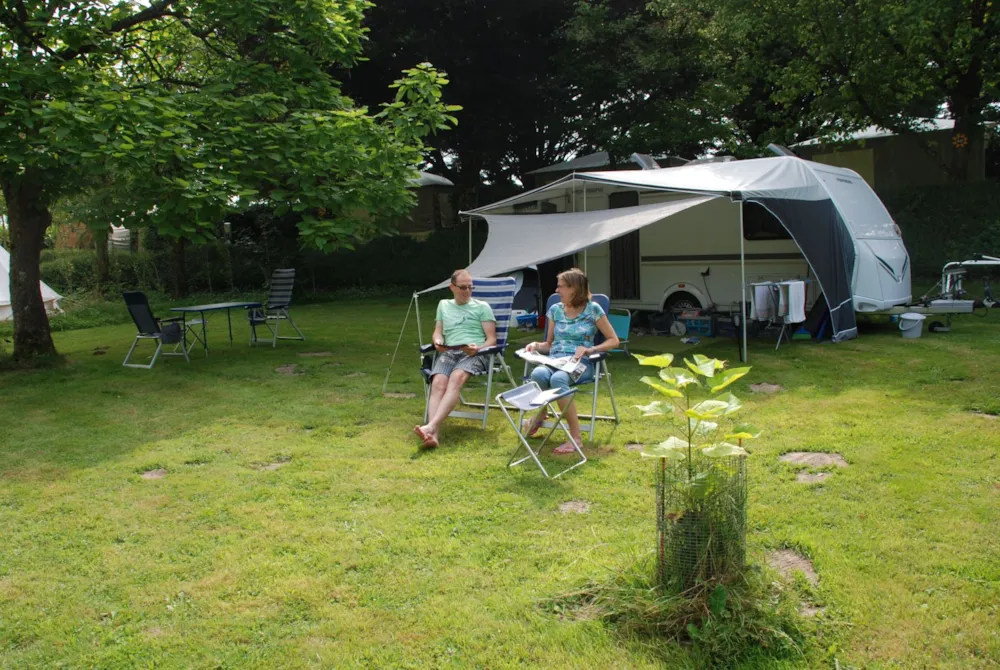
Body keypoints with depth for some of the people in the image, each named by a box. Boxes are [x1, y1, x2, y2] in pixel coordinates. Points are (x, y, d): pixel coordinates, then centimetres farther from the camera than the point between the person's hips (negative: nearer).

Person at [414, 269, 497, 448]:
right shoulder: (443, 305, 27)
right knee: (438, 383, -31)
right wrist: (438, 342, -3)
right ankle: (433, 434, -50)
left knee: (456, 378, -37)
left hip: (474, 353, -3)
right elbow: (437, 333, 23)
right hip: (448, 352, 3)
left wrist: (478, 348, -13)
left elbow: (492, 339, 9)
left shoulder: (482, 306, 16)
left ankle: (431, 426, -53)